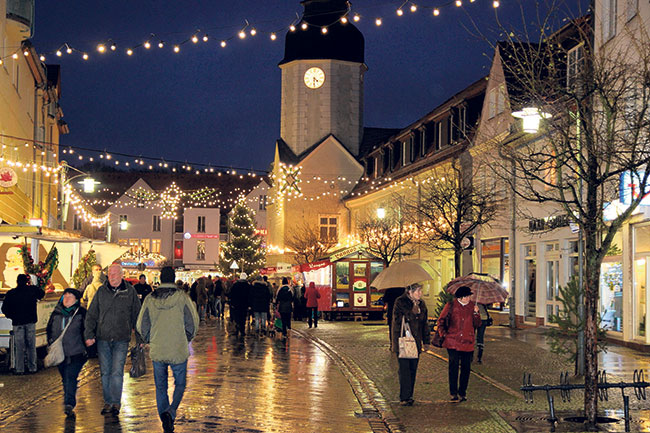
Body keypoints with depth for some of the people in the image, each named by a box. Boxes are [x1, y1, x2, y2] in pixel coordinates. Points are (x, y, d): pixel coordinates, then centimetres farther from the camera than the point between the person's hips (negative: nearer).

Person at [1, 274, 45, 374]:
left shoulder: (11, 293, -3)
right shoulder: (32, 290, -2)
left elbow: (5, 309, 0)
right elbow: (42, 293, 20)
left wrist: (12, 316, 14)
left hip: (18, 322, -1)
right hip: (31, 321, 1)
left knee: (19, 347, 3)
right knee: (31, 346, 8)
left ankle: (19, 369, 4)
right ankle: (32, 368, 10)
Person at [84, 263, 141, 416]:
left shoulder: (130, 291, 2)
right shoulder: (102, 291, 6)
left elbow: (137, 315, 8)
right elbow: (91, 315, 8)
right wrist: (89, 335, 0)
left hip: (121, 340, -2)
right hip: (102, 339, 3)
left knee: (117, 372, -7)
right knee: (105, 372, 8)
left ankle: (116, 402, 2)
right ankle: (108, 402, 18)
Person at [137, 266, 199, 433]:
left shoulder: (150, 299, -2)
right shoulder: (182, 297, -9)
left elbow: (141, 326, 4)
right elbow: (193, 323, -6)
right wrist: (187, 339, 12)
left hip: (157, 352, 2)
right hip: (178, 351, -2)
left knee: (160, 387, 15)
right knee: (180, 385, 11)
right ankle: (170, 412, -14)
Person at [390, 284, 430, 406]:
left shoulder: (421, 304, 12)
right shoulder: (400, 303, -9)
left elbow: (424, 324, 18)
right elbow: (397, 322, -12)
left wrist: (426, 341, 14)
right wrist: (397, 342, -16)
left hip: (415, 342, 6)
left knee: (413, 369, 7)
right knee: (404, 369, -8)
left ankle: (409, 396, 16)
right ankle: (404, 398, -4)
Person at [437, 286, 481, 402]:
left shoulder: (472, 306, 7)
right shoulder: (451, 306, 1)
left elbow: (477, 325, 6)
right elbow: (441, 320, 11)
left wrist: (476, 313, -9)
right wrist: (444, 333, 0)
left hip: (468, 343, 2)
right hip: (453, 343, -2)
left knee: (466, 368, 4)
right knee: (453, 367, -3)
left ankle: (462, 392, 15)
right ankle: (453, 393, 5)